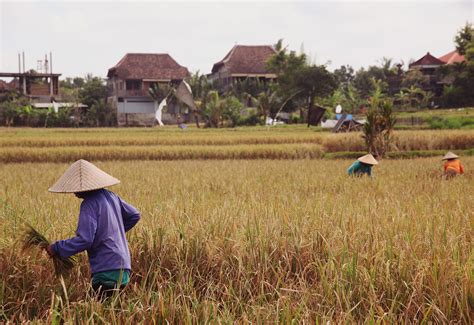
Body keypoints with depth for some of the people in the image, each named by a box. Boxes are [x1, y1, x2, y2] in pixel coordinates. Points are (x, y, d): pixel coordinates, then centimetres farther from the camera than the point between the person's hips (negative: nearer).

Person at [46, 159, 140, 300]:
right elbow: (134, 215, 23)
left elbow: (84, 240, -19)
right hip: (123, 268, 9)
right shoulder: (111, 196, 11)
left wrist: (56, 248, -8)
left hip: (107, 271, -9)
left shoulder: (90, 204, -12)